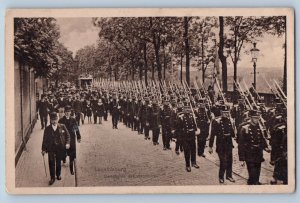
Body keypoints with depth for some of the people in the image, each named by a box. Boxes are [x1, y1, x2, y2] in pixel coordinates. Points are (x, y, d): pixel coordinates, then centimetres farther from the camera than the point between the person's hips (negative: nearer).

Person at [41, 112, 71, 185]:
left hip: (60, 148, 1)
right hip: (51, 148, -1)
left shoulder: (62, 127, -1)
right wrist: (43, 149, -1)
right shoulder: (47, 129, -2)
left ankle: (58, 175, 35)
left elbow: (67, 135, 5)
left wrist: (67, 143, -9)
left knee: (59, 162, 13)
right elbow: (45, 140, 1)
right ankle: (52, 178, 8)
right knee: (51, 163, -3)